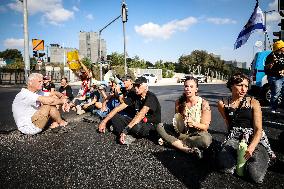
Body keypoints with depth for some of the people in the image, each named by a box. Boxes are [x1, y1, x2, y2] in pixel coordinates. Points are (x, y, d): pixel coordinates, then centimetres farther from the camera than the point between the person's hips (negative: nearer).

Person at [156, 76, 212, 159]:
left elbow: (205, 127, -9)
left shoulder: (203, 104, -12)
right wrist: (177, 124, -17)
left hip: (197, 133, -4)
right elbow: (177, 121, 7)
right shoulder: (179, 102, -3)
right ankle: (188, 149, -27)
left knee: (206, 139, -37)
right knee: (160, 126, -15)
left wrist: (194, 124, -29)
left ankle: (176, 142, -20)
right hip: (182, 132, 4)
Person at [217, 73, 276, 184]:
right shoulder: (222, 104, 4)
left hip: (255, 139, -1)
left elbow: (258, 129, -7)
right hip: (234, 138, 1)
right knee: (225, 167, -26)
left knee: (256, 176, -21)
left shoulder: (253, 103, -2)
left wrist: (251, 148, -23)